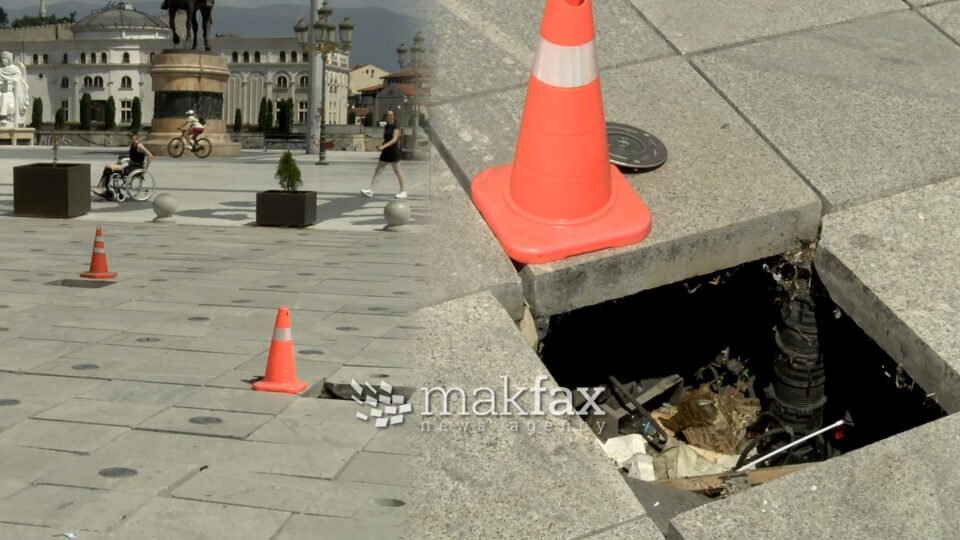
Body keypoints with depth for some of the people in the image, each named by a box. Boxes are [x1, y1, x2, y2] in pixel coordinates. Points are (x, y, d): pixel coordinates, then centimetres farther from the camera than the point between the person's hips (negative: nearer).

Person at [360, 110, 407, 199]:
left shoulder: (395, 127, -9)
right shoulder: (386, 127, 13)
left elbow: (394, 139, -21)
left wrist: (383, 146, -29)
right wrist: (381, 146, 5)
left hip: (393, 151, -8)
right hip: (385, 152, 8)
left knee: (397, 171, 0)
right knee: (377, 170, 0)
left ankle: (403, 191, 10)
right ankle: (371, 190, -3)